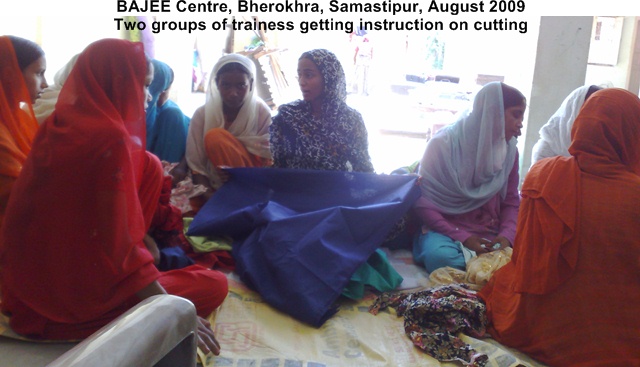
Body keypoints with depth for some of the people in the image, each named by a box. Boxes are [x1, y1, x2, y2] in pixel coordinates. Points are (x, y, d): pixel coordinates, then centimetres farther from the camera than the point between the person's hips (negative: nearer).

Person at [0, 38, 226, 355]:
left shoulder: (59, 123, 0)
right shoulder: (112, 139, -25)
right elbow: (118, 245, -24)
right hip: (72, 295, -8)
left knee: (150, 167, 8)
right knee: (214, 286, 4)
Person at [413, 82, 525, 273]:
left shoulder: (509, 150, 6)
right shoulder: (444, 143, -8)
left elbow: (511, 202, 9)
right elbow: (423, 202, -9)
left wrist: (506, 236, -13)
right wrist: (462, 238, -18)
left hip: (489, 234, 4)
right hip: (446, 230, -3)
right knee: (440, 256, -37)